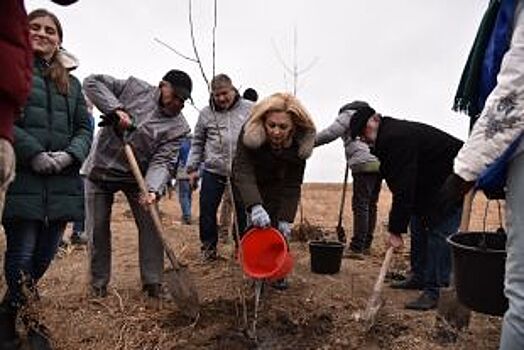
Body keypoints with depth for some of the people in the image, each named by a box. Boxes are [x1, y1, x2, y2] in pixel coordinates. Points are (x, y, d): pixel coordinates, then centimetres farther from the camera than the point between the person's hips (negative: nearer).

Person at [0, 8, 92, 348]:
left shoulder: (71, 83, 19)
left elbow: (84, 129, 12)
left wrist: (70, 155, -8)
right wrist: (32, 153, -16)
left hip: (62, 183, 4)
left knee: (45, 256, 10)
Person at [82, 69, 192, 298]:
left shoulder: (179, 128, -10)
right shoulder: (135, 88, -7)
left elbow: (162, 162, -19)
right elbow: (92, 82, -7)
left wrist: (152, 190, -37)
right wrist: (115, 109, -23)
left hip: (136, 176, 0)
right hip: (100, 170, 0)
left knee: (150, 224, -6)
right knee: (97, 228, 4)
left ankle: (152, 282, 9)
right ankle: (98, 284, 21)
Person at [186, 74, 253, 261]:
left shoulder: (250, 109, 1)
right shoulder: (206, 113, 6)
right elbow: (197, 143, 13)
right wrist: (192, 167, 8)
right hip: (213, 171, 1)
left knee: (243, 211, 7)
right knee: (207, 210, 3)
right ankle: (209, 246, 21)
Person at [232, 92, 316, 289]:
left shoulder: (301, 143, -28)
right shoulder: (250, 134, -34)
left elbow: (292, 184, -23)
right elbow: (243, 171, -42)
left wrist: (286, 219, -29)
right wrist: (255, 205, -57)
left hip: (277, 187, 1)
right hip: (250, 186, -1)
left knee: (279, 229, -7)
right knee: (257, 226, -12)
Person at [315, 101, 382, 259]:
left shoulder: (348, 114, 9)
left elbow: (331, 133, -4)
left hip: (365, 164, -8)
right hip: (380, 163, 8)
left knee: (360, 205, -9)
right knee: (371, 205, 11)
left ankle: (357, 248, -10)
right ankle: (366, 245, 17)